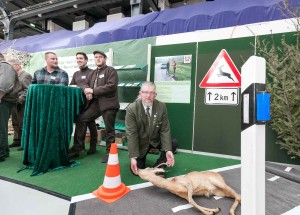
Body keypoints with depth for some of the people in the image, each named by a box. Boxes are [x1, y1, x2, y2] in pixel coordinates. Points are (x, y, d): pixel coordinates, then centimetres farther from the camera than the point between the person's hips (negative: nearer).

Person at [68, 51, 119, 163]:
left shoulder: (111, 70, -2)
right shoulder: (94, 72, 21)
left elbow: (111, 86, -16)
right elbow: (85, 84, 18)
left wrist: (93, 90, -15)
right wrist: (86, 90, -9)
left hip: (108, 103, -7)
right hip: (96, 103, 7)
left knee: (109, 129, 0)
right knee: (80, 119, 1)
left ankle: (109, 152, 16)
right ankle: (77, 148, 12)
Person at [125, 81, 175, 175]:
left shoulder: (162, 107, -15)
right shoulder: (131, 109, -21)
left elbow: (165, 130, -14)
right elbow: (131, 134, -22)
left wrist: (168, 150, -27)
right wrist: (133, 157, -29)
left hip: (156, 140, 2)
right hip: (140, 143, -2)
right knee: (137, 170, -9)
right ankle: (141, 157, 27)